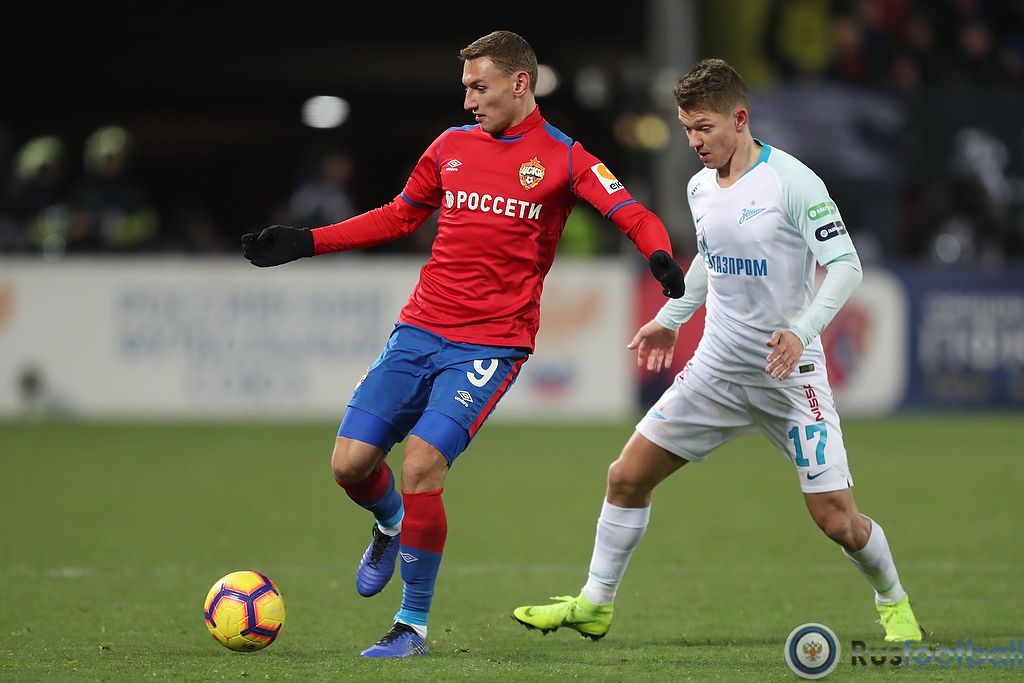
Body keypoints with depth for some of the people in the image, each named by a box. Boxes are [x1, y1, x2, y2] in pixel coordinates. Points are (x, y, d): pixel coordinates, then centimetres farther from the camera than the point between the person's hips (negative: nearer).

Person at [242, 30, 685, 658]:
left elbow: (631, 214, -10)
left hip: (490, 345, -5)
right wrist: (305, 243, 21)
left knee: (422, 466, -19)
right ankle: (392, 527, 32)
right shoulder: (452, 147, 13)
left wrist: (660, 254, -33)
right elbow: (400, 217, 25)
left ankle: (414, 626, -5)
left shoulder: (562, 159, -1)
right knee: (351, 462, -5)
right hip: (419, 329, 5)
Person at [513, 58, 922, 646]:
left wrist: (801, 329, -30)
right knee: (627, 479, 1)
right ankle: (595, 606, 16)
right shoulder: (700, 187, 5)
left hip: (790, 375, -6)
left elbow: (846, 264, -17)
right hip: (716, 370, 6)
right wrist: (671, 319, 23)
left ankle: (894, 605, 21)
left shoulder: (793, 182, -16)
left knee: (837, 520, -7)